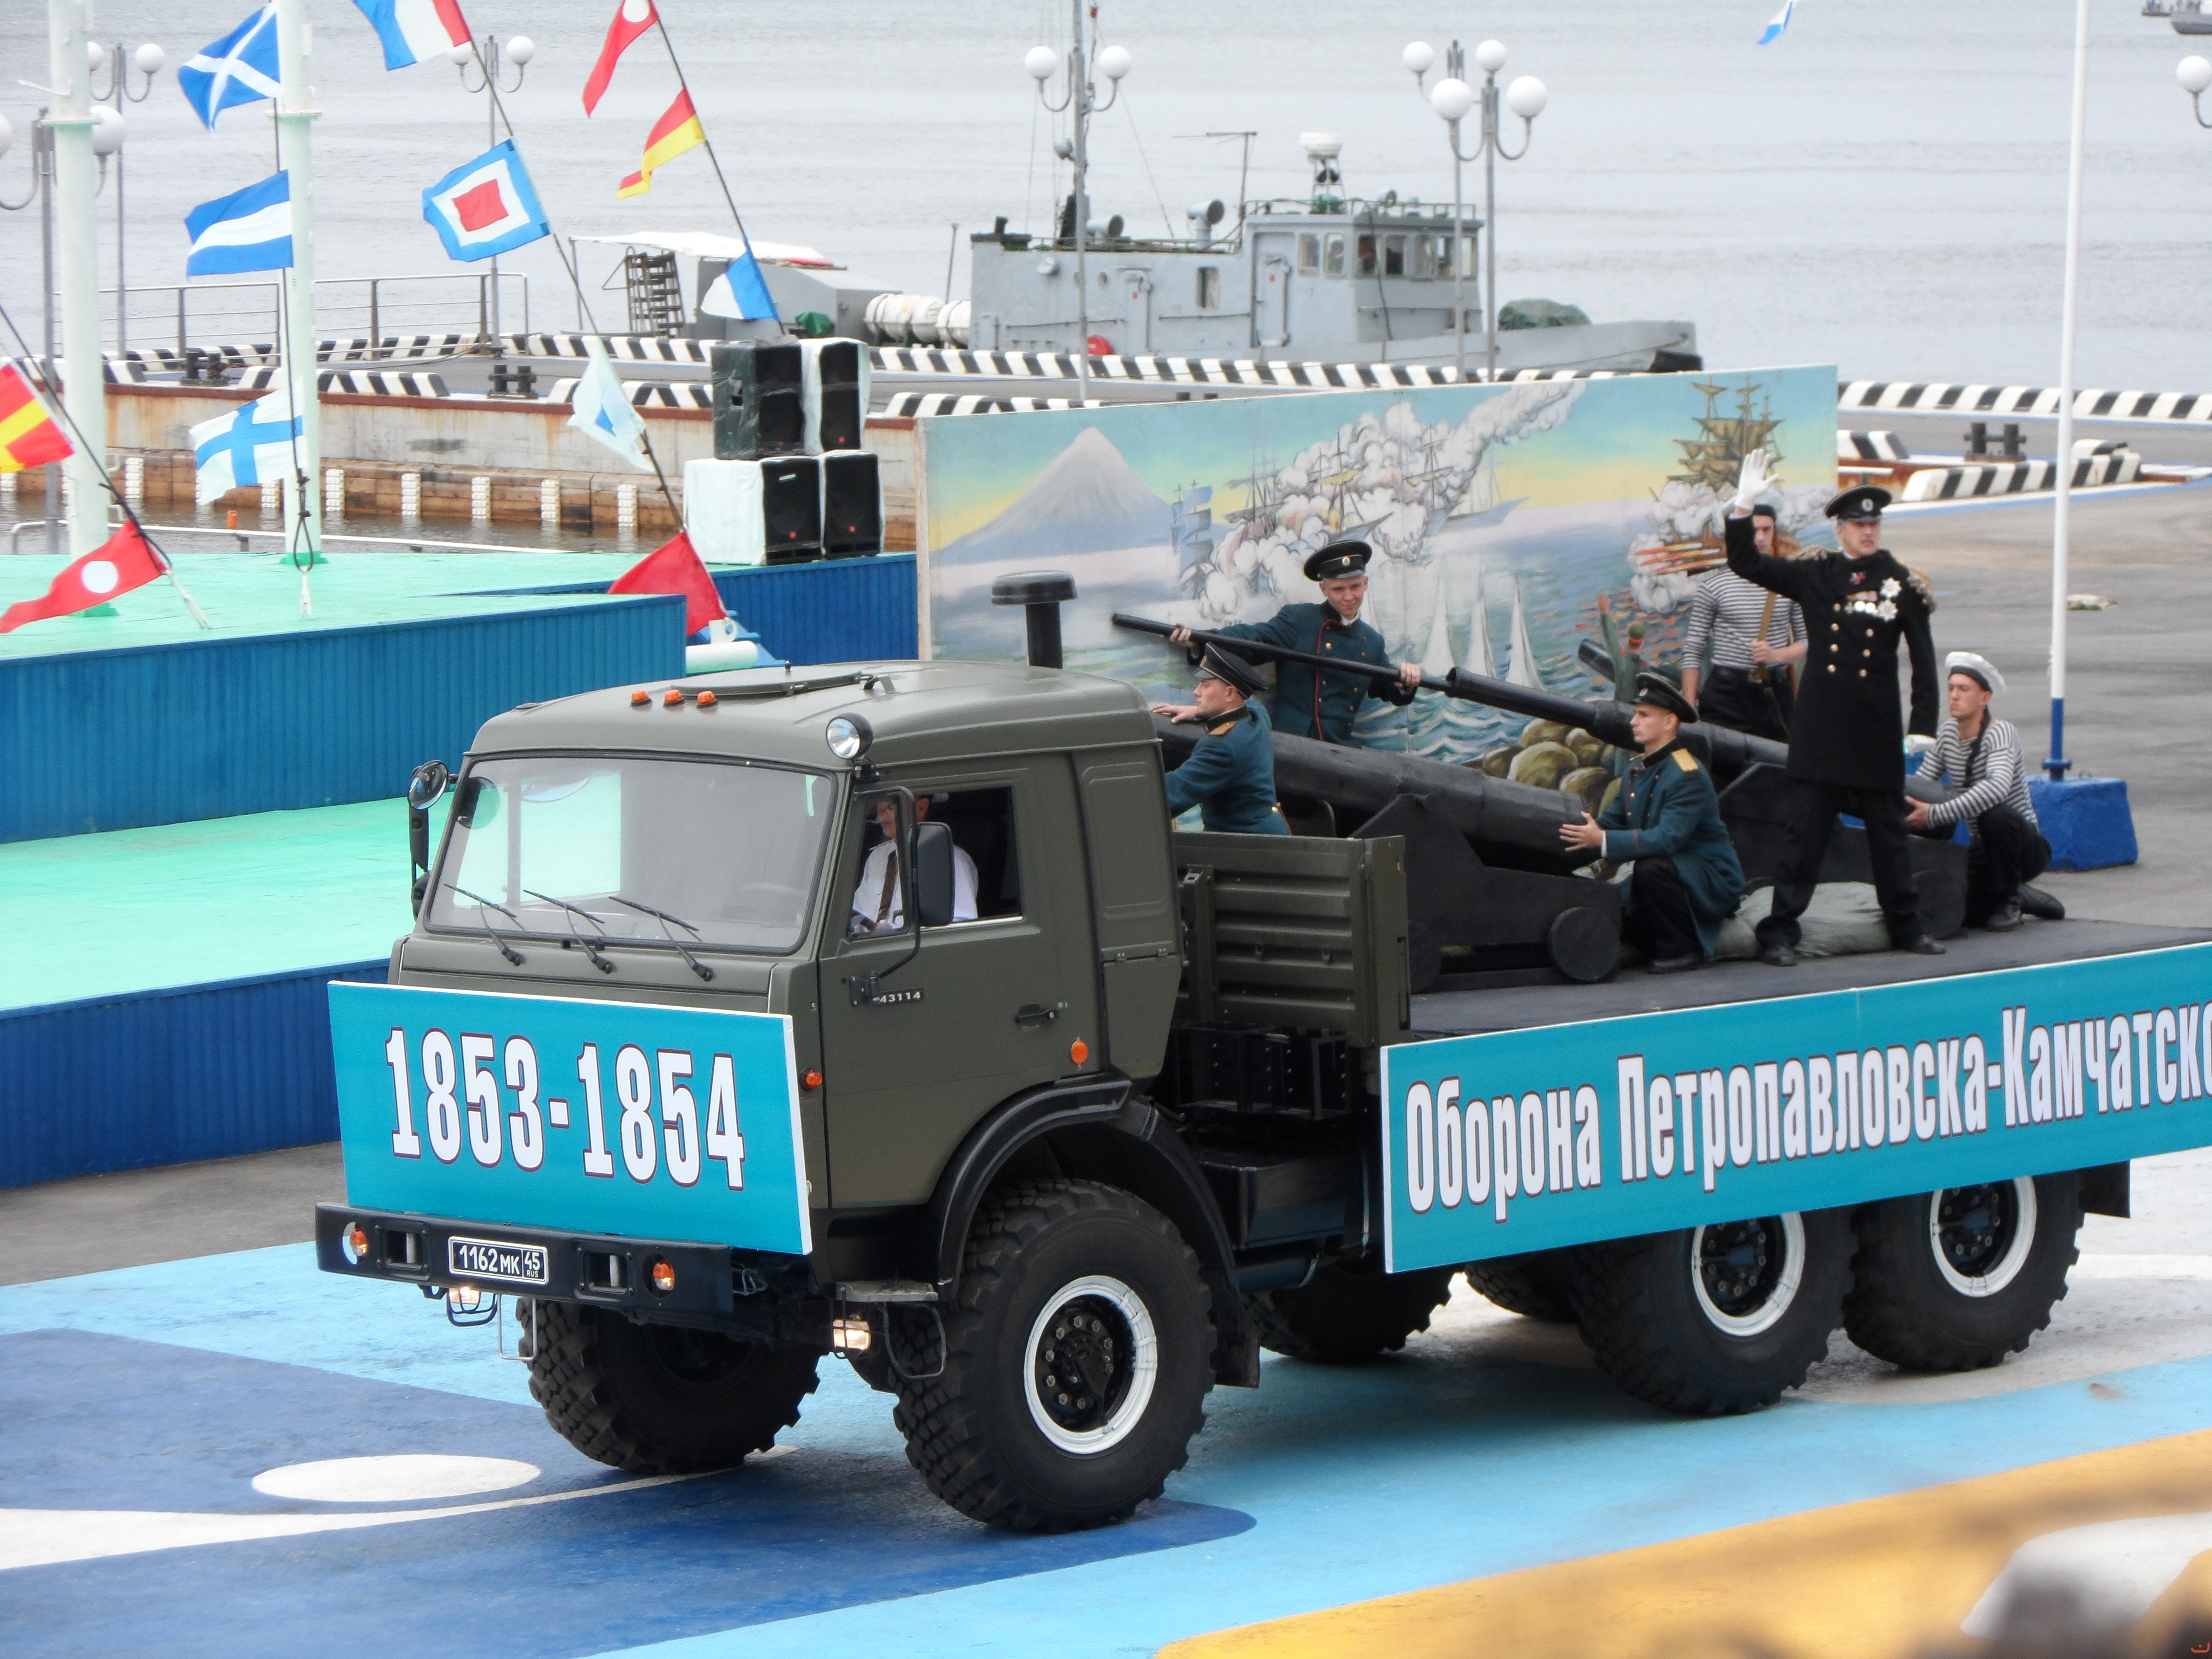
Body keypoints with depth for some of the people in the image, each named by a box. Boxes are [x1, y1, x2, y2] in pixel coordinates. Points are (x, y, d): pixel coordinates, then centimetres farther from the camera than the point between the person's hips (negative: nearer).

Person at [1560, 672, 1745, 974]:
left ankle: (1684, 950, -19)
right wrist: (1579, 835, -14)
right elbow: (1612, 822, 6)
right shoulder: (1638, 770, 8)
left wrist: (1603, 840, -39)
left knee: (1652, 868, -36)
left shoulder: (1688, 777, -20)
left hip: (1714, 883, -8)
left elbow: (1667, 838, -32)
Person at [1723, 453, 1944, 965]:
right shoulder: (1814, 575, 5)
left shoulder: (1902, 585, 3)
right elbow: (1745, 565, 5)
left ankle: (1906, 927, 20)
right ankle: (1780, 932, 0)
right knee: (1806, 830, -1)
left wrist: (1923, 726, -3)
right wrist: (1743, 506, -7)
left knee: (1889, 829, 10)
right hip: (1821, 728, 0)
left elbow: (1924, 662, 4)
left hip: (1877, 730, 0)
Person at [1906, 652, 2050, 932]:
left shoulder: (2000, 733, -21)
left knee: (1994, 814, -37)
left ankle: (2009, 901, -15)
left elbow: (1997, 787, -40)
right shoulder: (1948, 732, 1)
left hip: (2024, 846, -6)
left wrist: (1936, 814, -44)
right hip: (1985, 848, 6)